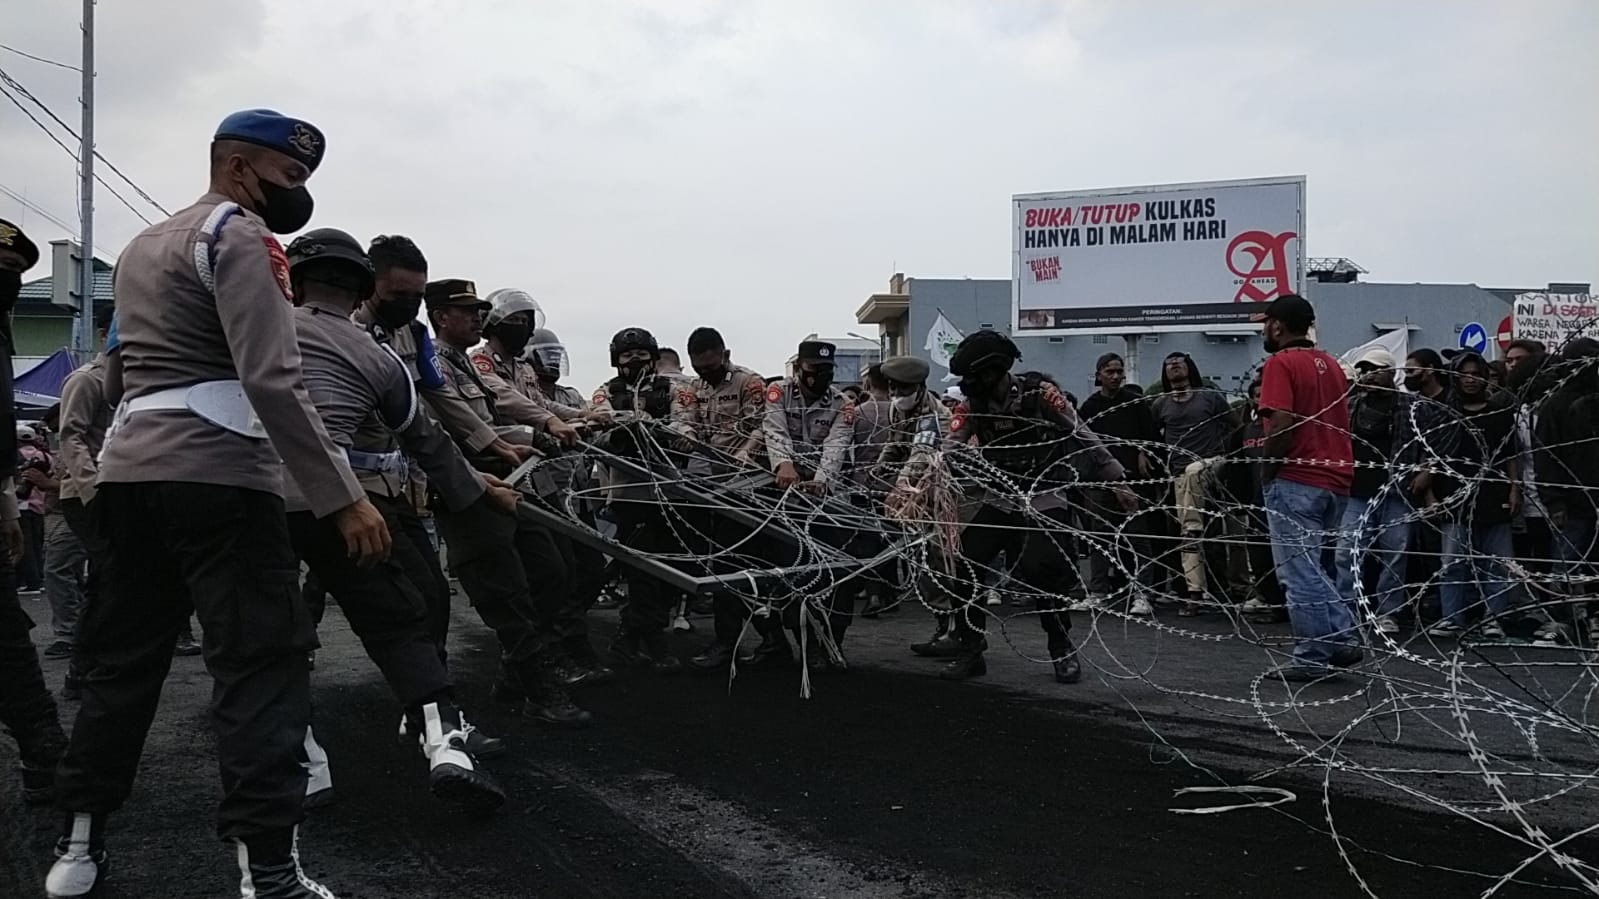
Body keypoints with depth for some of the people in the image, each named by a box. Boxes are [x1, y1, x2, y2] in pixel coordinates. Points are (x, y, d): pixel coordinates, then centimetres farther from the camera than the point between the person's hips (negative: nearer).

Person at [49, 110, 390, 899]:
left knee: (121, 658, 15)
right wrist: (343, 497, -21)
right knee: (262, 662, -9)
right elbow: (271, 381, -19)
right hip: (214, 475, -9)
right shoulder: (239, 234, -6)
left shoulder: (143, 244, 24)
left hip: (127, 472, 9)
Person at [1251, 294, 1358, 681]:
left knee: (1300, 571, -2)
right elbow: (1341, 423, 19)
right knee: (1319, 566, 20)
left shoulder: (1281, 363, -11)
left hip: (1296, 481, -8)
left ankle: (1312, 657, 1)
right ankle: (1343, 638, 13)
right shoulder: (1331, 364, 16)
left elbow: (1281, 425, -20)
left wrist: (1268, 469, -9)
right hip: (1336, 480, 8)